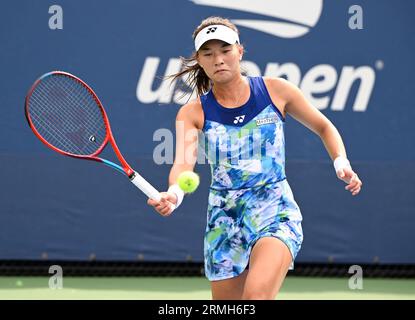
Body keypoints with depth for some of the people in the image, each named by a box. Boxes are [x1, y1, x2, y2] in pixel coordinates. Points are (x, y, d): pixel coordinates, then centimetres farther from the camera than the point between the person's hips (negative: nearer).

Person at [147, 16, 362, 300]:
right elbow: (183, 163, -17)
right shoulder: (193, 113, 0)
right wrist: (173, 194, -39)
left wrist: (342, 164, -5)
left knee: (256, 295, -29)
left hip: (275, 212, -3)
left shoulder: (275, 91, 0)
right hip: (224, 220, 3)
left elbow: (324, 128, 13)